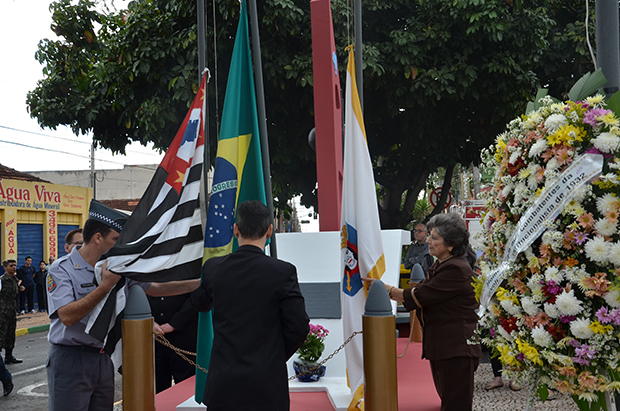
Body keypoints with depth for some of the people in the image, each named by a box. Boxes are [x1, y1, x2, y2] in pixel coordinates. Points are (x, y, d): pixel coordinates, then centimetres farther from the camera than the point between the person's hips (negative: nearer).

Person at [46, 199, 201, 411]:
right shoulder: (61, 269, -10)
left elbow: (156, 288, 12)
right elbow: (67, 316, -22)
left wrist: (201, 282, 8)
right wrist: (106, 285, -23)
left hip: (103, 359, 6)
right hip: (71, 359, -6)